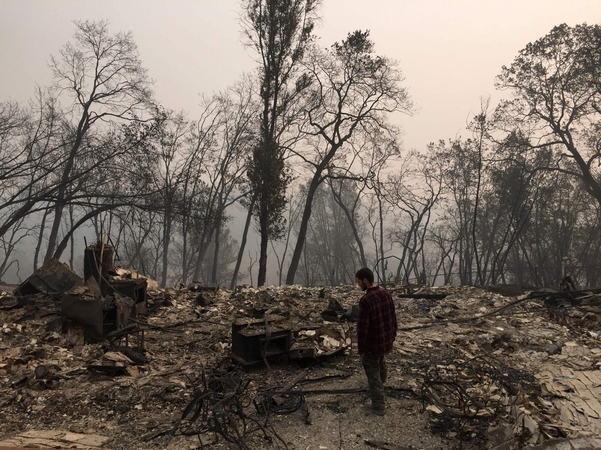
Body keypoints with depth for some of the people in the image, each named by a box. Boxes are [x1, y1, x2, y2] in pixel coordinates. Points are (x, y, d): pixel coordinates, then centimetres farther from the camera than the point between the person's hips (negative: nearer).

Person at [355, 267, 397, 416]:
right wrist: (392, 339, 17)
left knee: (373, 374, 12)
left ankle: (378, 406, 26)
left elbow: (362, 328, -25)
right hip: (386, 341, 7)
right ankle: (381, 382, 62)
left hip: (372, 344, -7)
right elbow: (393, 320, 4)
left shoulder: (365, 300, -30)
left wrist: (361, 349, -12)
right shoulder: (386, 294, -6)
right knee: (380, 360, 35)